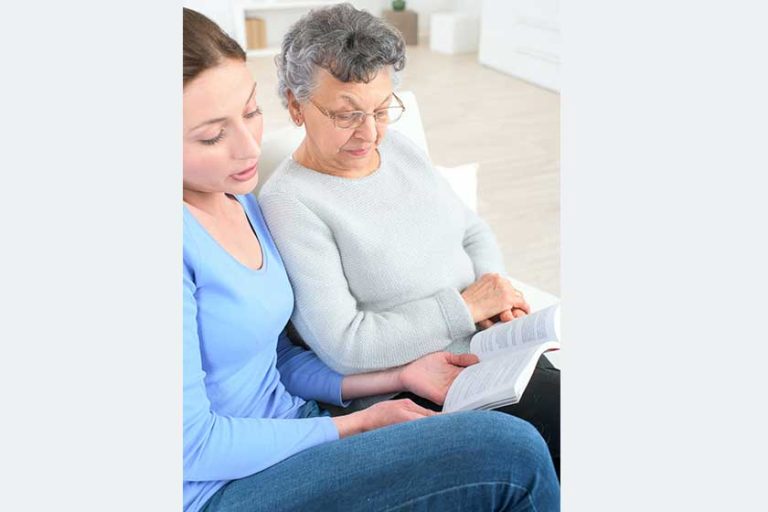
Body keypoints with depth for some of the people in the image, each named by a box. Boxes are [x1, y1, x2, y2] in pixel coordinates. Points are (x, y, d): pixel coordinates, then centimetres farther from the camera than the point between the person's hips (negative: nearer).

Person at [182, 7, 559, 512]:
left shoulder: (236, 197, 7)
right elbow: (191, 443, -19)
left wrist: (401, 376, 1)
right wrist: (357, 425, -12)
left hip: (293, 427, 8)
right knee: (511, 451, -19)